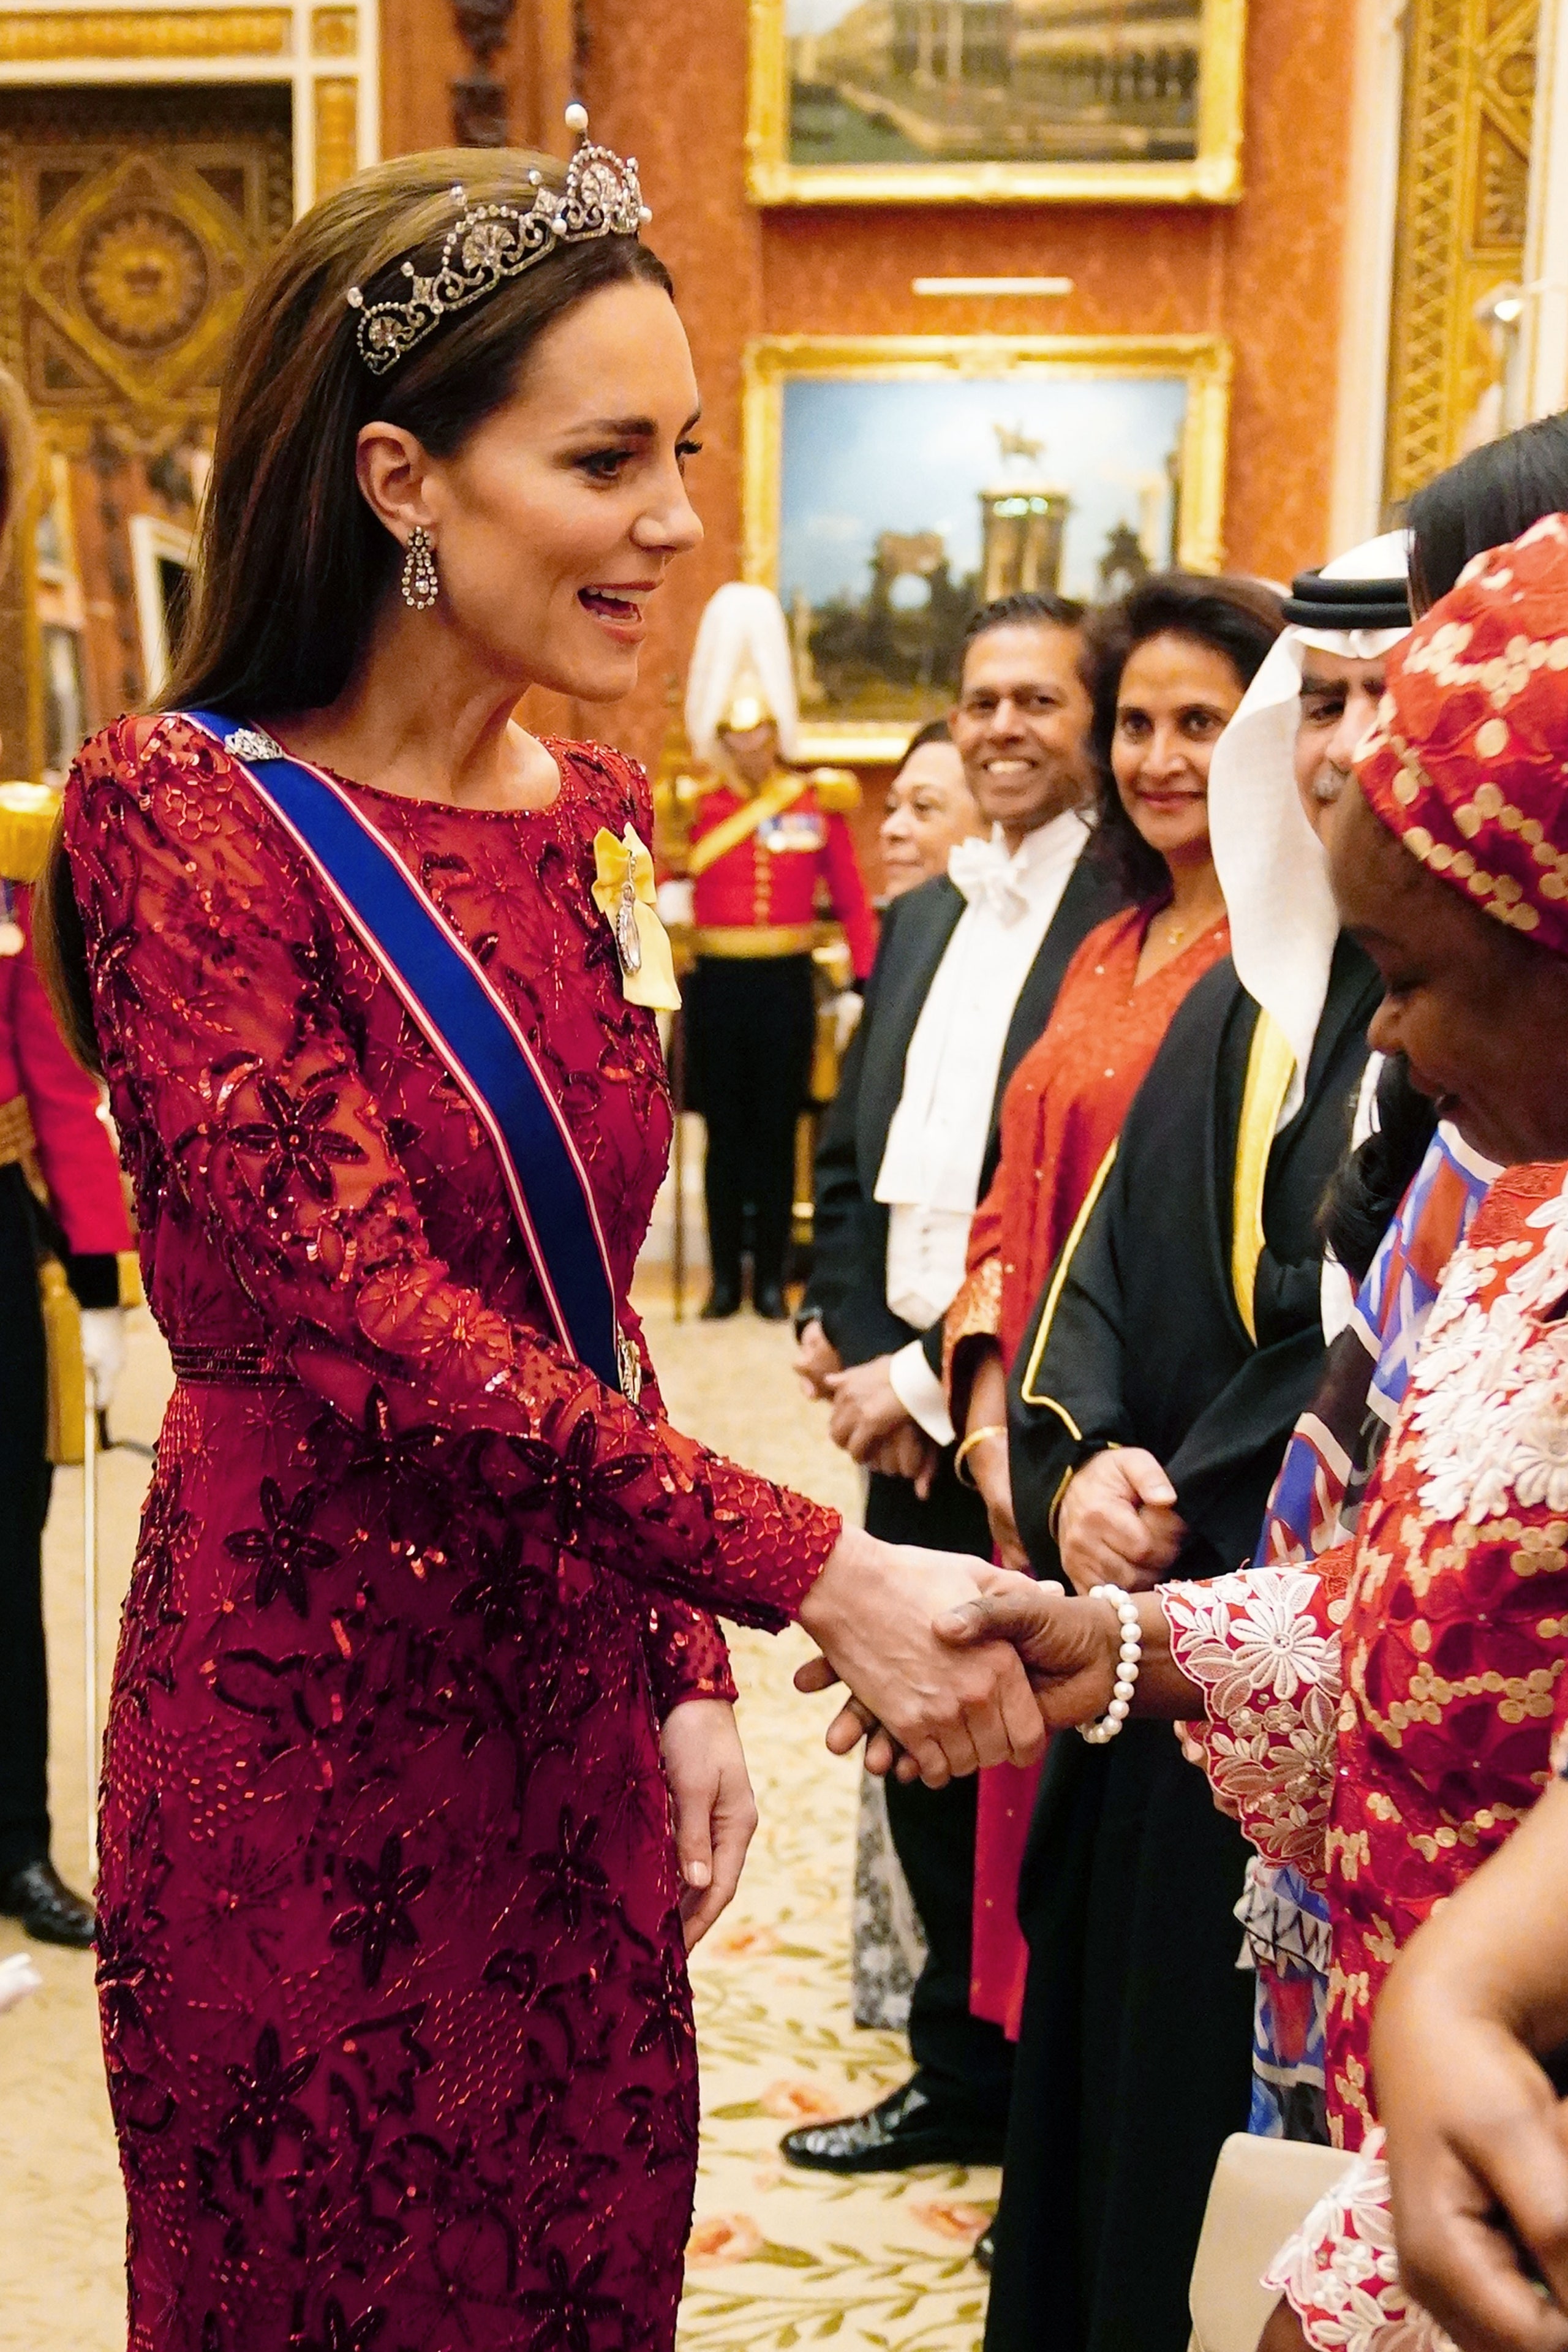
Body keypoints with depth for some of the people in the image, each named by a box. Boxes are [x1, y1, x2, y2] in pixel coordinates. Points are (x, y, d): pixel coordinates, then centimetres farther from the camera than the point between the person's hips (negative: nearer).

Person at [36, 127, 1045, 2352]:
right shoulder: (188, 812, -15)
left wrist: (686, 1673, 6)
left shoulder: (592, 810, 5)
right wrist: (815, 1572, -26)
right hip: (307, 1715, -6)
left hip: (570, 1686, 6)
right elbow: (367, 1319, -23)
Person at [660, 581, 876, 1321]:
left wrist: (868, 981, -7)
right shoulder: (696, 806, 2)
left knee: (777, 1133, 7)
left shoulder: (819, 802, 1)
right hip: (719, 983, 0)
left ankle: (771, 1277, 16)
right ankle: (726, 1278, 15)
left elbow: (852, 899, 0)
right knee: (725, 1133, 7)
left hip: (786, 983, 0)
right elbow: (661, 881, -3)